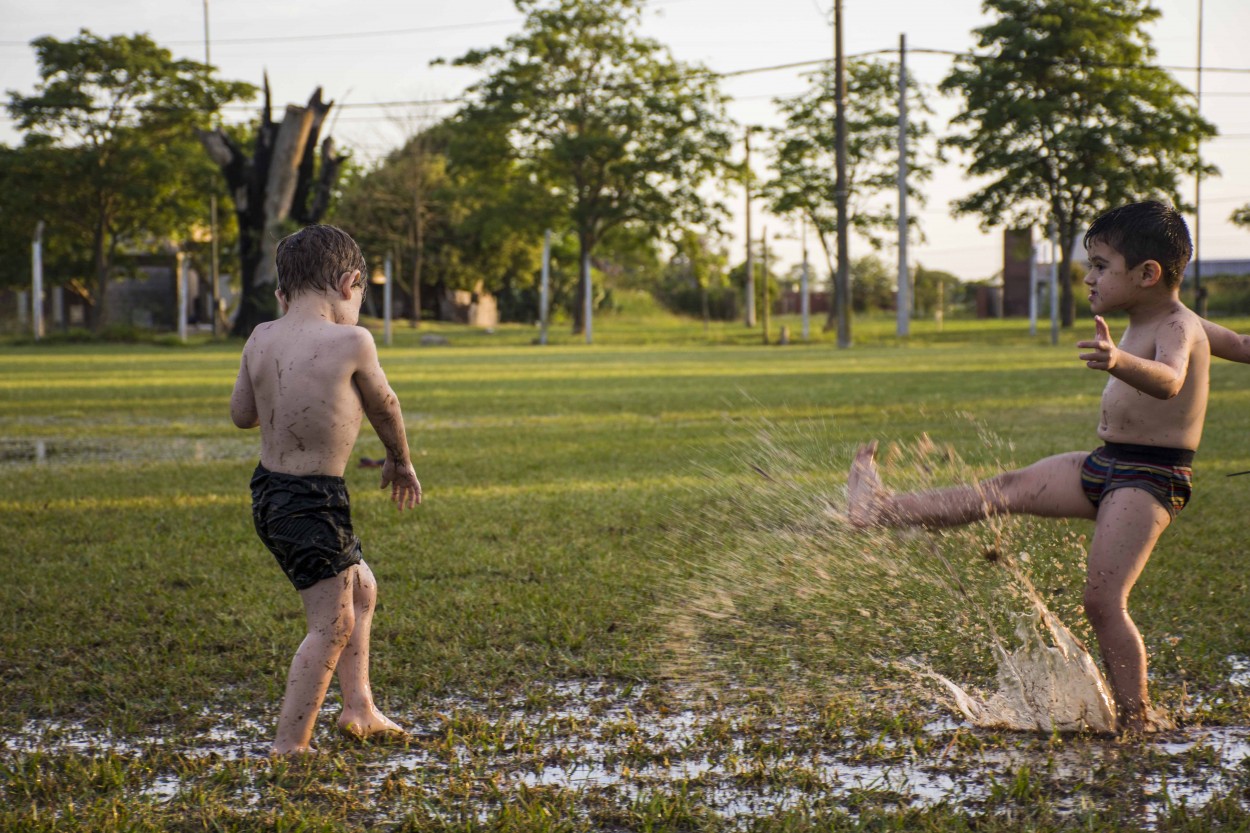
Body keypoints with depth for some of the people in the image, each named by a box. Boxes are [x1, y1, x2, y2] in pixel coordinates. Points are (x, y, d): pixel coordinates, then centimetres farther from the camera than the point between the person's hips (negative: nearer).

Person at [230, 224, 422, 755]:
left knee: (361, 589, 24)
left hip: (270, 492, 8)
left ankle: (359, 708, 29)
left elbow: (241, 415, 11)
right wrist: (400, 460, 21)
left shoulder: (261, 339, 0)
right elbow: (384, 406, 3)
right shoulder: (352, 342, -15)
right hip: (314, 502, -8)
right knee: (332, 624, 0)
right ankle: (288, 745, 2)